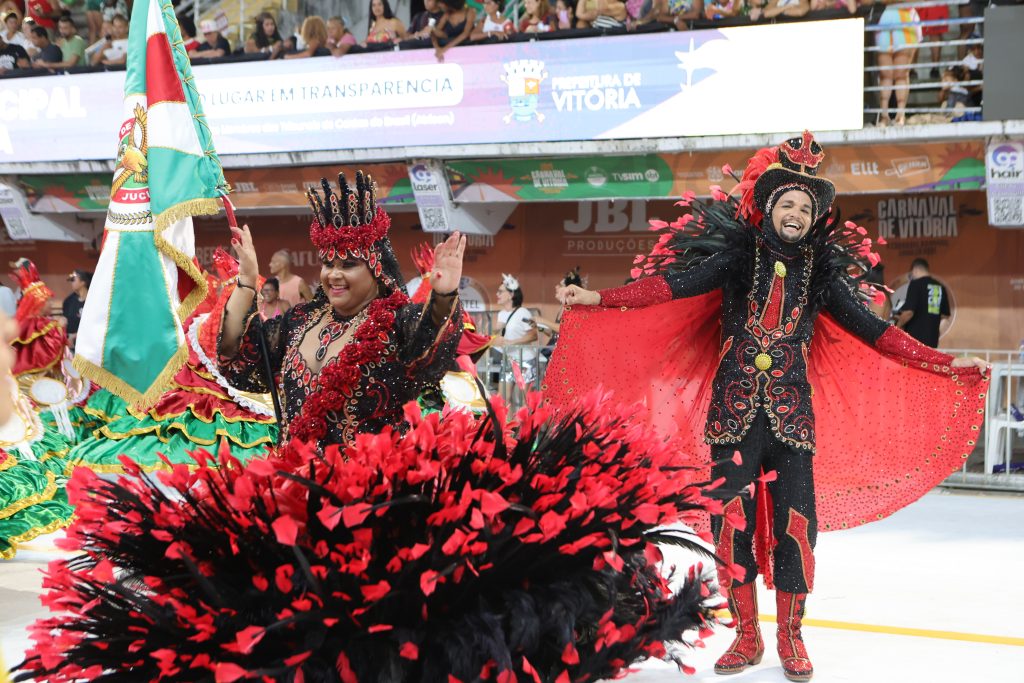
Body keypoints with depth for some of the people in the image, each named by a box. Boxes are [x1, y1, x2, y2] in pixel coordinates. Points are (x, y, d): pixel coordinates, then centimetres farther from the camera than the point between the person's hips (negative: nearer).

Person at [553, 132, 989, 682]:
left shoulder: (822, 271, 6)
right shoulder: (739, 255, 1)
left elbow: (872, 331, 9)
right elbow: (672, 285, -8)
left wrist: (946, 364, 4)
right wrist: (598, 299, -19)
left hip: (793, 414, 1)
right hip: (734, 409, -1)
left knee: (794, 523, -1)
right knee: (732, 520, -1)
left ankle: (790, 638, 14)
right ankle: (746, 637, 13)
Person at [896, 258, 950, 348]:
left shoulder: (916, 284, -9)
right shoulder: (940, 287, 11)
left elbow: (909, 312, -18)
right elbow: (945, 315, 16)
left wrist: (898, 325, -2)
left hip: (914, 337, -7)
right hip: (931, 338, 7)